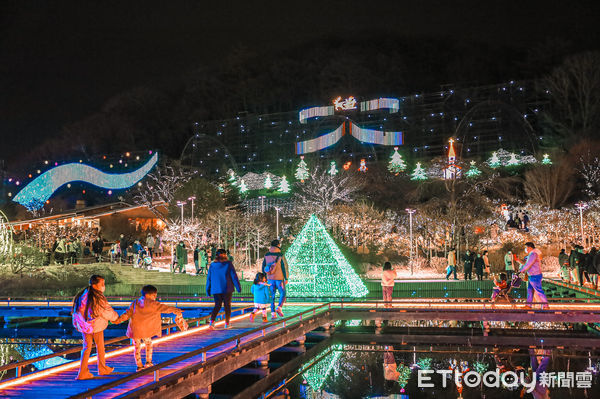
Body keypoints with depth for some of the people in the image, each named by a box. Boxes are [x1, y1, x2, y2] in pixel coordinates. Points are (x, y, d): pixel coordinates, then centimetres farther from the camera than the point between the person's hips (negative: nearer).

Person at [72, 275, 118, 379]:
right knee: (100, 347, 13)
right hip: (96, 325, -6)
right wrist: (115, 317, 8)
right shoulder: (98, 298, -22)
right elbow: (108, 312, -12)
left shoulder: (83, 295, 0)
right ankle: (102, 368, 29)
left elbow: (78, 310, 10)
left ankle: (83, 372, 10)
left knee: (87, 347, 13)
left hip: (84, 325, 6)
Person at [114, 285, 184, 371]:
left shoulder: (134, 303, 8)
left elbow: (128, 314, 2)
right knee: (148, 344, 20)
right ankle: (148, 362, 21)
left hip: (134, 330, 4)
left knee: (137, 347, 14)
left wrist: (119, 320, 8)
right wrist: (175, 310, -17)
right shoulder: (153, 304, -6)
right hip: (146, 330, -3)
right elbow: (164, 308, -13)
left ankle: (139, 365, 16)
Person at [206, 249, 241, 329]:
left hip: (216, 290, 3)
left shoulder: (212, 265, 3)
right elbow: (234, 276, -7)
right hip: (227, 289, -3)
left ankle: (212, 321, -13)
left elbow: (209, 278, 6)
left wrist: (208, 290, 13)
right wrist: (238, 287, -2)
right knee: (227, 305, 10)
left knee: (217, 306, 10)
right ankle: (227, 324, 12)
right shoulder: (228, 264, -5)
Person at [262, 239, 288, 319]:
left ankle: (273, 313, 4)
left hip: (270, 278, 4)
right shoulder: (280, 255, -11)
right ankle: (279, 308, -8)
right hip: (279, 278, -4)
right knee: (282, 293, 11)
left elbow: (263, 267, 7)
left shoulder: (266, 255, 3)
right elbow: (284, 267, -12)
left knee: (272, 295, 9)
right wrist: (286, 278, -6)